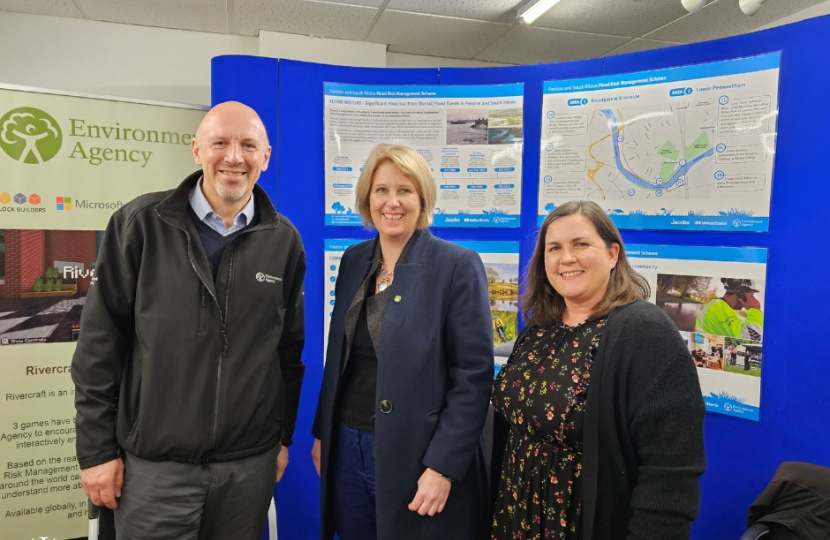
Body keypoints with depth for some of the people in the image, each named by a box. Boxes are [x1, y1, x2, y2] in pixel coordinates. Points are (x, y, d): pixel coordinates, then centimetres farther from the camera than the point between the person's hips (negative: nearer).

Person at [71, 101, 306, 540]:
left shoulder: (284, 240, 0)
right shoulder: (140, 223, -6)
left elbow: (289, 347, 7)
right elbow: (100, 343, -4)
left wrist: (283, 436, 10)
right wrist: (96, 448, -3)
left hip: (250, 462, 2)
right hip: (155, 463, -2)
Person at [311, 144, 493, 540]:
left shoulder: (458, 265, -12)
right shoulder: (354, 260, 5)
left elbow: (474, 375, -14)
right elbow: (339, 358, 11)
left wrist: (443, 466, -17)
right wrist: (323, 432, 11)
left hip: (416, 454, -5)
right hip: (347, 449, 5)